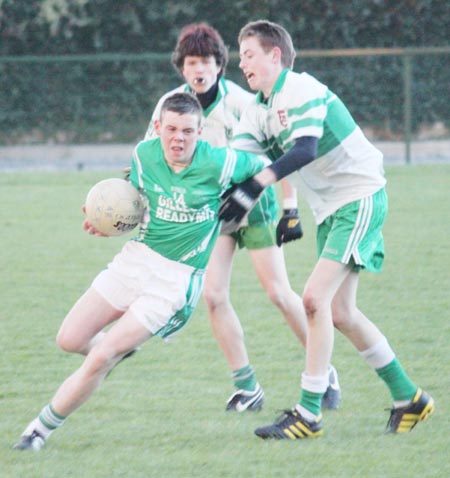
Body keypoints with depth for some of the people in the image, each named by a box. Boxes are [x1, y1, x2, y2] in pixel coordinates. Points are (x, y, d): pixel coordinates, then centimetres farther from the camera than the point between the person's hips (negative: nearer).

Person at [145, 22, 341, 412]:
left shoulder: (240, 103, -20)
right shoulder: (171, 105, -9)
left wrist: (291, 209, -16)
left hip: (253, 200, -4)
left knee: (278, 292, -6)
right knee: (213, 294, -9)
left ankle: (325, 372, 11)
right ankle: (247, 387, 1)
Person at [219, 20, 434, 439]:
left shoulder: (301, 91, -18)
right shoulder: (258, 109, 8)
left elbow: (305, 149, -34)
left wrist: (257, 185, -44)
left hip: (360, 198, -10)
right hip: (329, 210, 10)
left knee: (315, 297, -18)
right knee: (340, 313, 11)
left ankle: (308, 414, -15)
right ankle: (408, 398, 24)